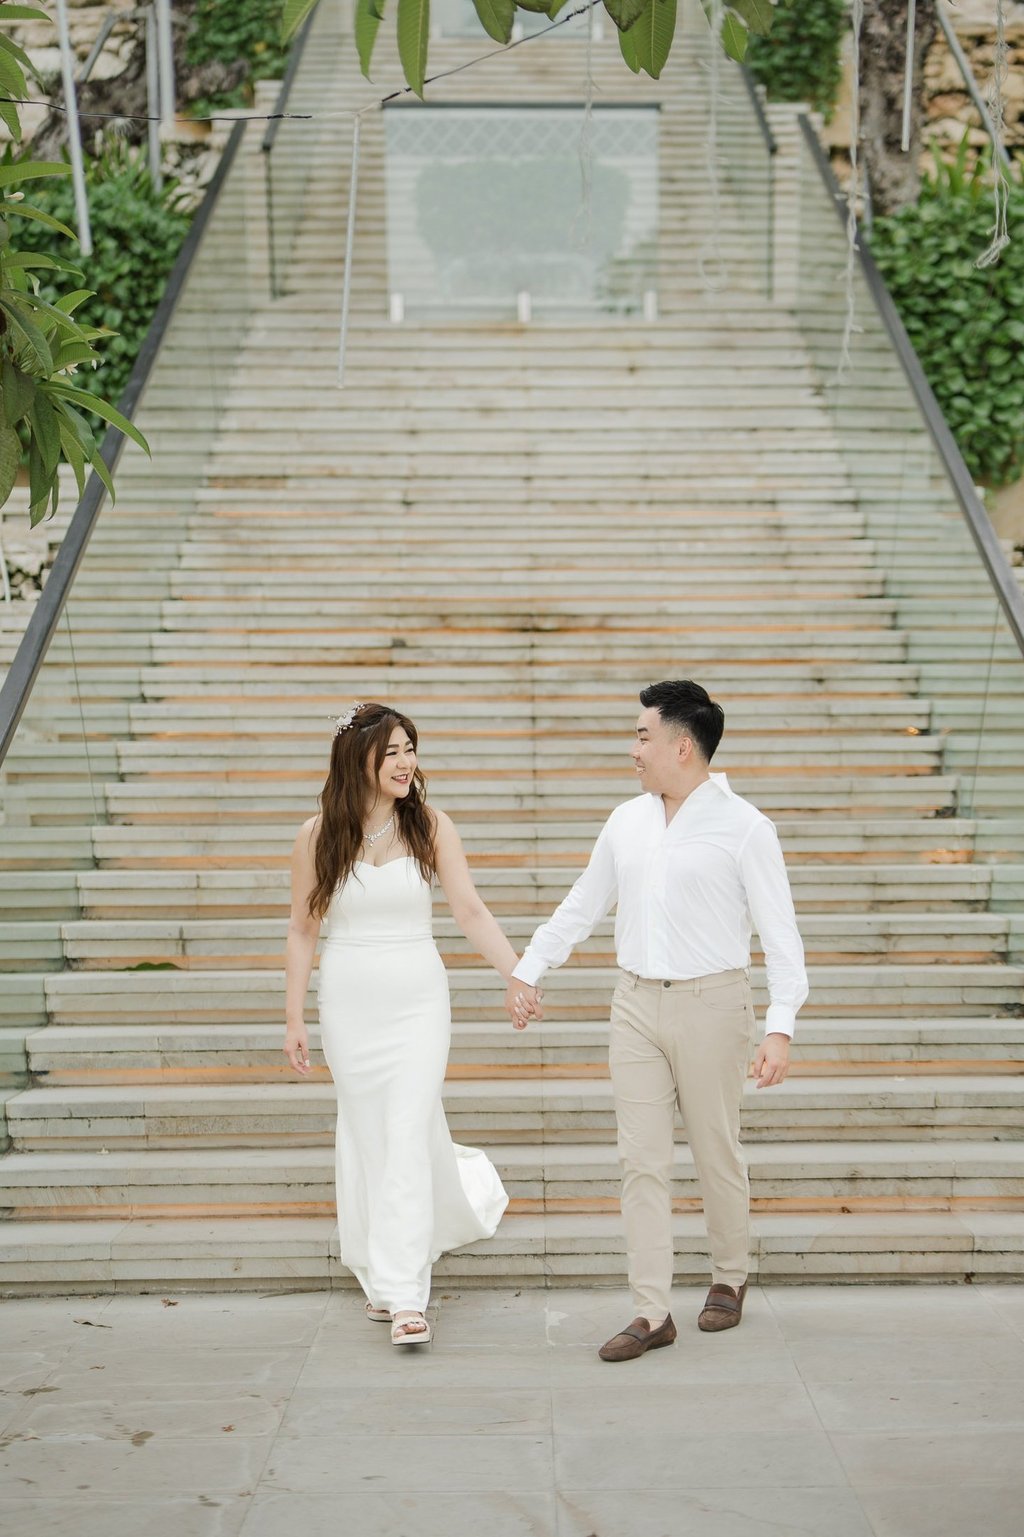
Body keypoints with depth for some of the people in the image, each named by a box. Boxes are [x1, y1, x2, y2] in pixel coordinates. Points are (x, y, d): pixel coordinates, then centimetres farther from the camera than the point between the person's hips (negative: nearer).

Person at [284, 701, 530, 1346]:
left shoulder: (430, 826, -2)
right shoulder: (318, 836, -1)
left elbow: (471, 910, -4)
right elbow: (303, 930, 4)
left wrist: (520, 976, -14)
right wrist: (294, 1019, 2)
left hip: (417, 1001, -1)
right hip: (349, 1003, 1)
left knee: (407, 1139, -8)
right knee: (367, 1140, 9)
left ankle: (405, 1296, -4)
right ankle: (383, 1278, 28)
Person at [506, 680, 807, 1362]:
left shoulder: (744, 827, -9)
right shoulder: (626, 822, 7)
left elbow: (781, 934, -11)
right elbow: (580, 908, 19)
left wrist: (780, 1029, -21)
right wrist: (528, 972, 20)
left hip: (710, 1005, -4)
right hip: (637, 1003, 4)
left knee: (717, 1154, 9)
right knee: (642, 1160, 2)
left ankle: (730, 1277, 32)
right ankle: (652, 1313, 7)